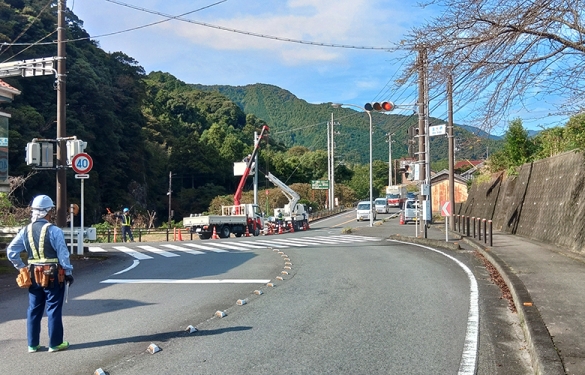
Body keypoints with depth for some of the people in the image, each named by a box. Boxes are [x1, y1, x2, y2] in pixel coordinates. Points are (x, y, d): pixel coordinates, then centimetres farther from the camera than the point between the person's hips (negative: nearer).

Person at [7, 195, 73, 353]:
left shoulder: (26, 231, 2)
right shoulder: (54, 231, -14)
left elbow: (11, 251, 3)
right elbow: (63, 255, -12)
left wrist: (22, 267, 11)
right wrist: (68, 272, -3)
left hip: (34, 275, 5)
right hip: (53, 275, -5)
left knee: (34, 309, 13)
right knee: (54, 309, 4)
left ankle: (32, 344, 19)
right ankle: (55, 343, 10)